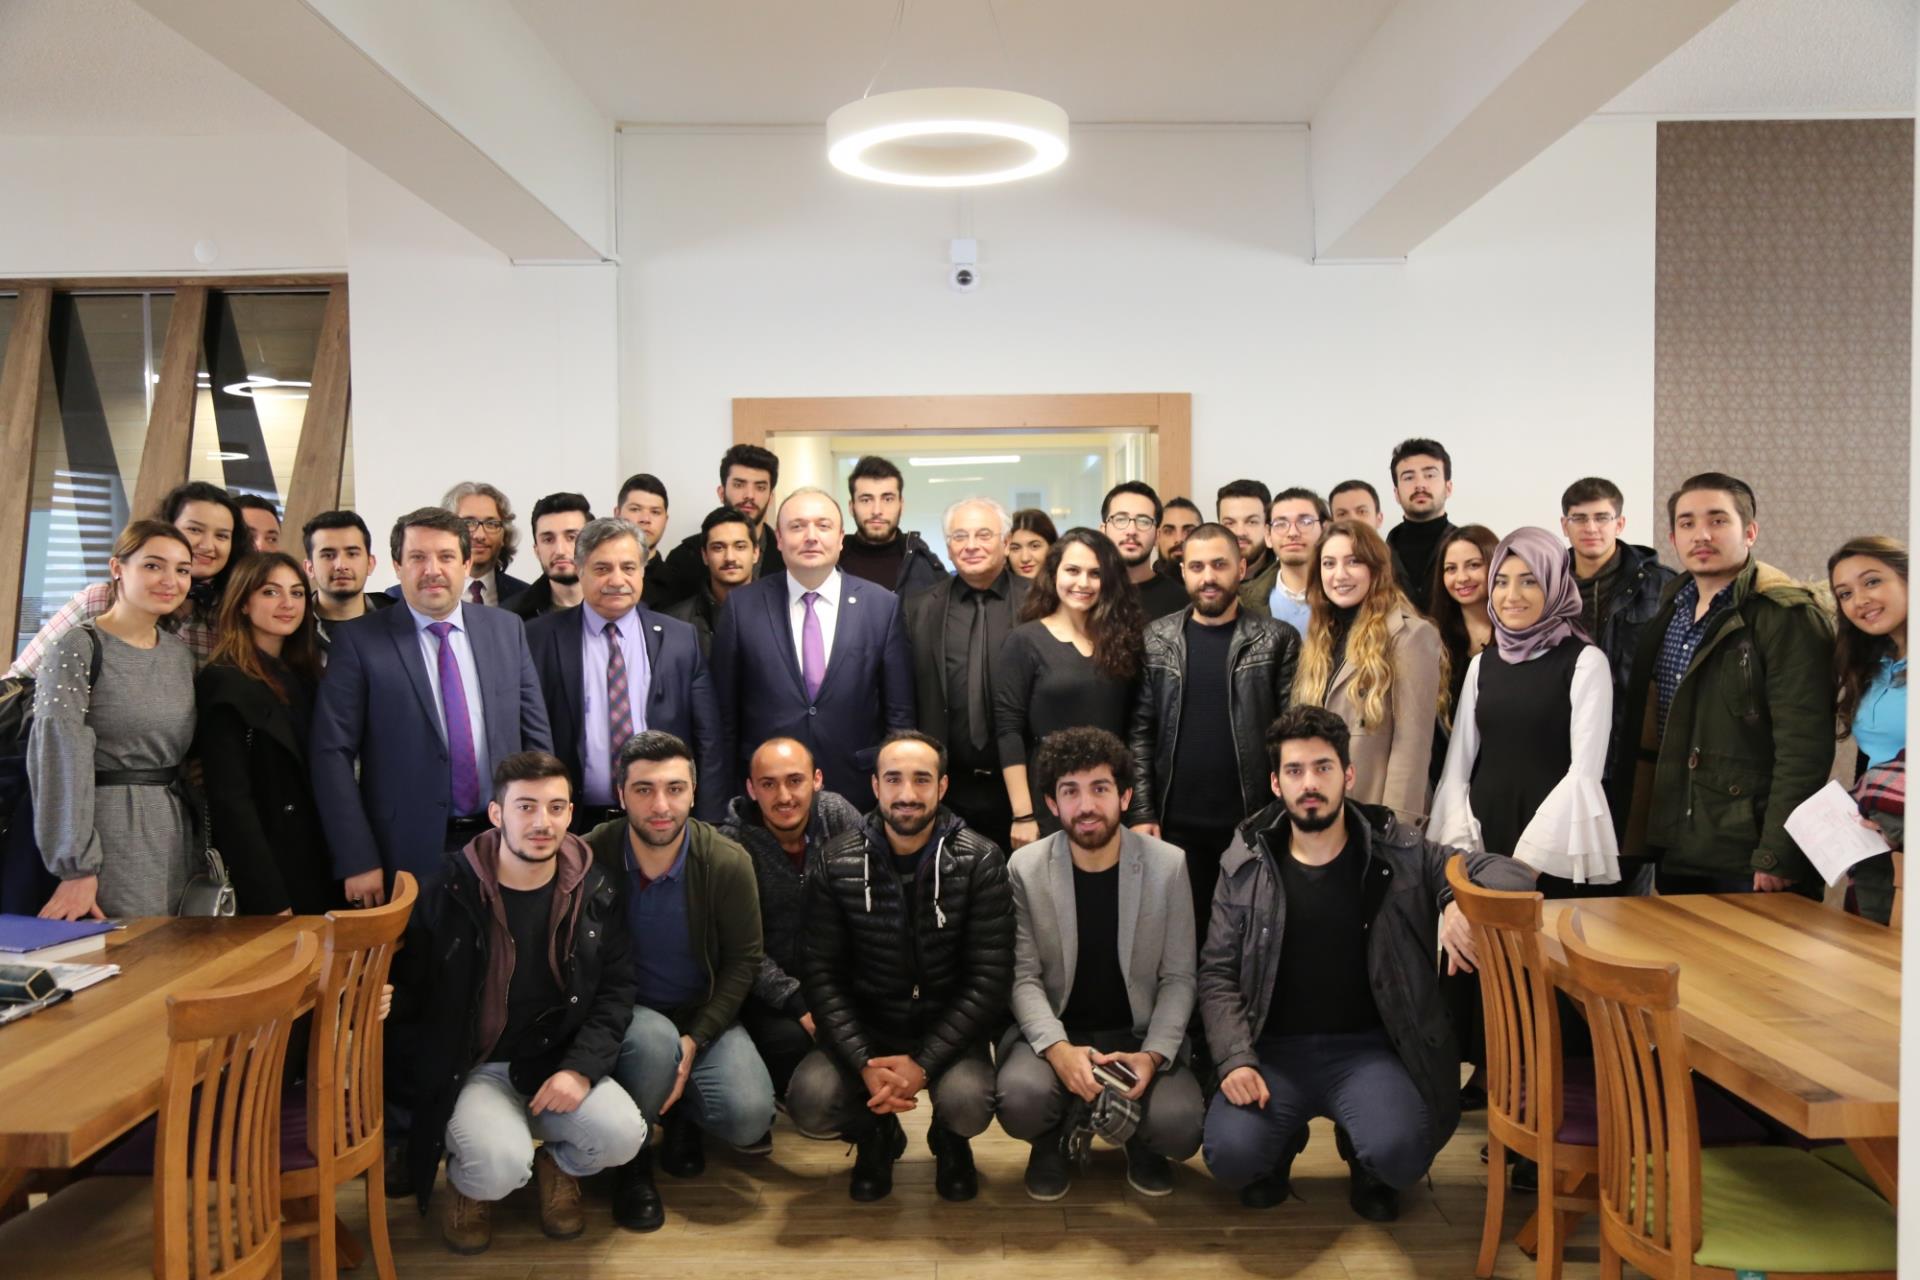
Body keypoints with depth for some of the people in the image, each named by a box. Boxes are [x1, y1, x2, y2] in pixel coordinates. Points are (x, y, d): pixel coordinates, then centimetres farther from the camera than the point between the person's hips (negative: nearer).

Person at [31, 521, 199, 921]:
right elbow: (60, 761, -15)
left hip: (174, 836, 6)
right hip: (108, 834, -6)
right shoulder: (78, 648, -9)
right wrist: (76, 867, -20)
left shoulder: (180, 653, 11)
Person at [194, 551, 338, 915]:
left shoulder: (305, 679, 11)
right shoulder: (224, 683, -10)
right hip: (266, 880, -6)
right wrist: (269, 900, -21)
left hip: (319, 869, 7)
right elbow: (230, 800, -16)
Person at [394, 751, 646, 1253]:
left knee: (622, 1135, -23)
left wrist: (583, 1067, -13)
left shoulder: (596, 891, -3)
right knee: (501, 1167, -29)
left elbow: (616, 987, 2)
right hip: (470, 1069, -2)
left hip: (558, 1063, 3)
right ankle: (467, 1182, 12)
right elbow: (411, 986, -3)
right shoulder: (451, 889, -10)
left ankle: (556, 1165, 14)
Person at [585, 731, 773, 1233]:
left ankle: (679, 1112, 15)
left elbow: (743, 961, -5)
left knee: (749, 1117, -23)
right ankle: (630, 1157, -4)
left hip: (705, 1014, 1)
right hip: (624, 1013, -1)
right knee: (655, 1040, -36)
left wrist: (695, 1041, -16)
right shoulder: (591, 857, -17)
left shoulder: (728, 863, -15)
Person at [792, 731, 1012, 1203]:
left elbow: (989, 979, -12)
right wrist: (865, 1063, -21)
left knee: (968, 1105, -30)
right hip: (864, 1027, 1)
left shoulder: (980, 862, -11)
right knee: (810, 1102, -25)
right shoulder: (834, 864, -6)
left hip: (948, 1030, -1)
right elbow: (820, 974, -8)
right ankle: (876, 1137, 13)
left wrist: (923, 1063, -22)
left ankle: (949, 1141, 12)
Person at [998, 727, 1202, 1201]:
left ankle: (1138, 1138, 14)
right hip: (1054, 1032, 0)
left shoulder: (1168, 865, -6)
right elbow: (1024, 976, -8)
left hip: (1138, 1035, 0)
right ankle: (1056, 1140, 8)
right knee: (1021, 1099, -32)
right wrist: (1058, 1049, -26)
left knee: (1180, 1126, -27)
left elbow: (1178, 978, -3)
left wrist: (1153, 1055, -20)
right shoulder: (1025, 868, -6)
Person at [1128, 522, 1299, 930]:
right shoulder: (1157, 640, 4)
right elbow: (1140, 731, 3)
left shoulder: (1277, 641, -1)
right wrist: (1142, 812, -3)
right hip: (1176, 823, 2)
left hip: (1253, 821, -1)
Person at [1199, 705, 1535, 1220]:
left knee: (1399, 1153, -29)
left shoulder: (1399, 853, 0)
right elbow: (1218, 976, 1)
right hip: (1275, 1048, 1)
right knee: (1231, 1154, -24)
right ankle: (1285, 1140, 15)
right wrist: (1236, 1059, -15)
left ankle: (1363, 1162, 12)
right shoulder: (1245, 866, 2)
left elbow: (1512, 873, -3)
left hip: (1367, 1047, -1)